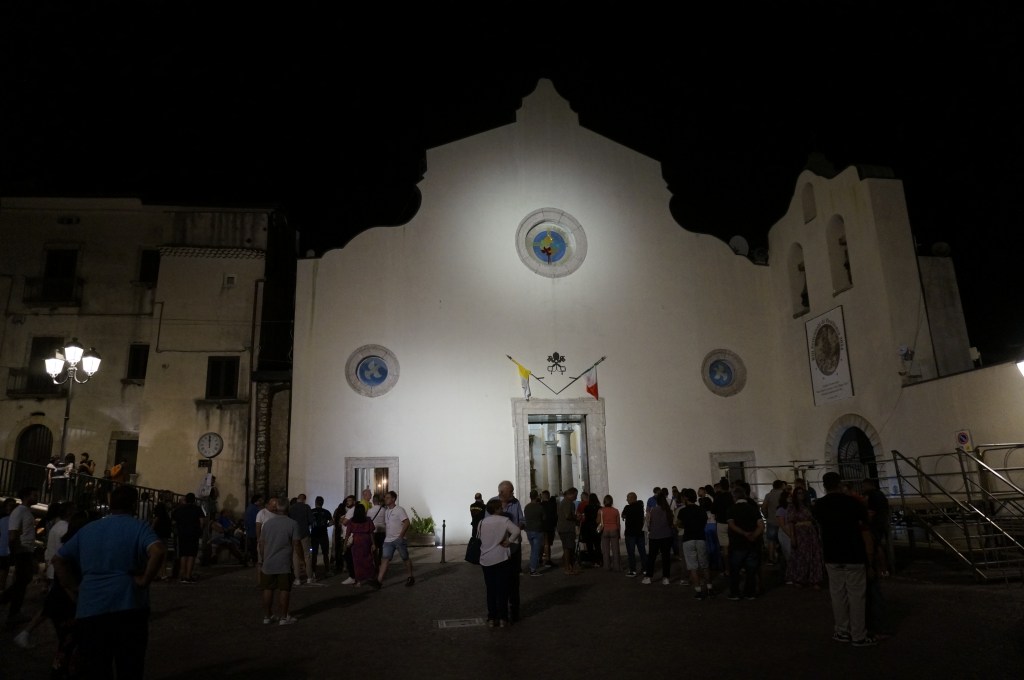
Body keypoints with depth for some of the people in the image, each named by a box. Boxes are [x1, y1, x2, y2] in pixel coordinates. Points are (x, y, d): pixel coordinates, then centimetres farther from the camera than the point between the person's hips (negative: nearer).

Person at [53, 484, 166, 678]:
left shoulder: (87, 529, 15)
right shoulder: (139, 527, -3)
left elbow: (58, 560, 19)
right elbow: (158, 552, -23)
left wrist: (74, 588, 16)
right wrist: (145, 580, -10)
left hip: (89, 610, 4)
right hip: (128, 608, -4)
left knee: (94, 670, 13)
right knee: (129, 669, 7)